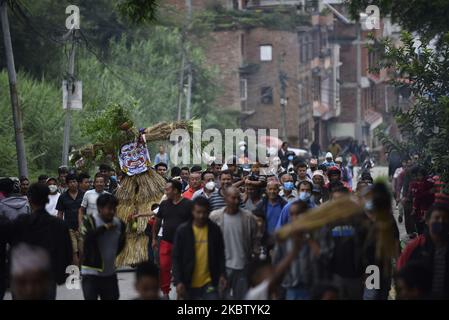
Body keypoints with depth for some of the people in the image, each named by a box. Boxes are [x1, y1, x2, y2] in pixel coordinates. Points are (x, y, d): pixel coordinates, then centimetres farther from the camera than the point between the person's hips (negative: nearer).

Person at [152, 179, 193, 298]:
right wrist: (154, 238, 15)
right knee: (164, 267, -4)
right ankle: (165, 292, 6)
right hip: (166, 241, 3)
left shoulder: (188, 204, -5)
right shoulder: (164, 204, 6)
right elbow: (157, 221, 15)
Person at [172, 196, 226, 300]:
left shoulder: (215, 230, -1)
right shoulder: (182, 230, -6)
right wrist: (178, 281, -11)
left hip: (209, 283, 0)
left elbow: (220, 255, 8)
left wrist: (222, 275, -3)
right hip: (188, 284, 0)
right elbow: (176, 258, -4)